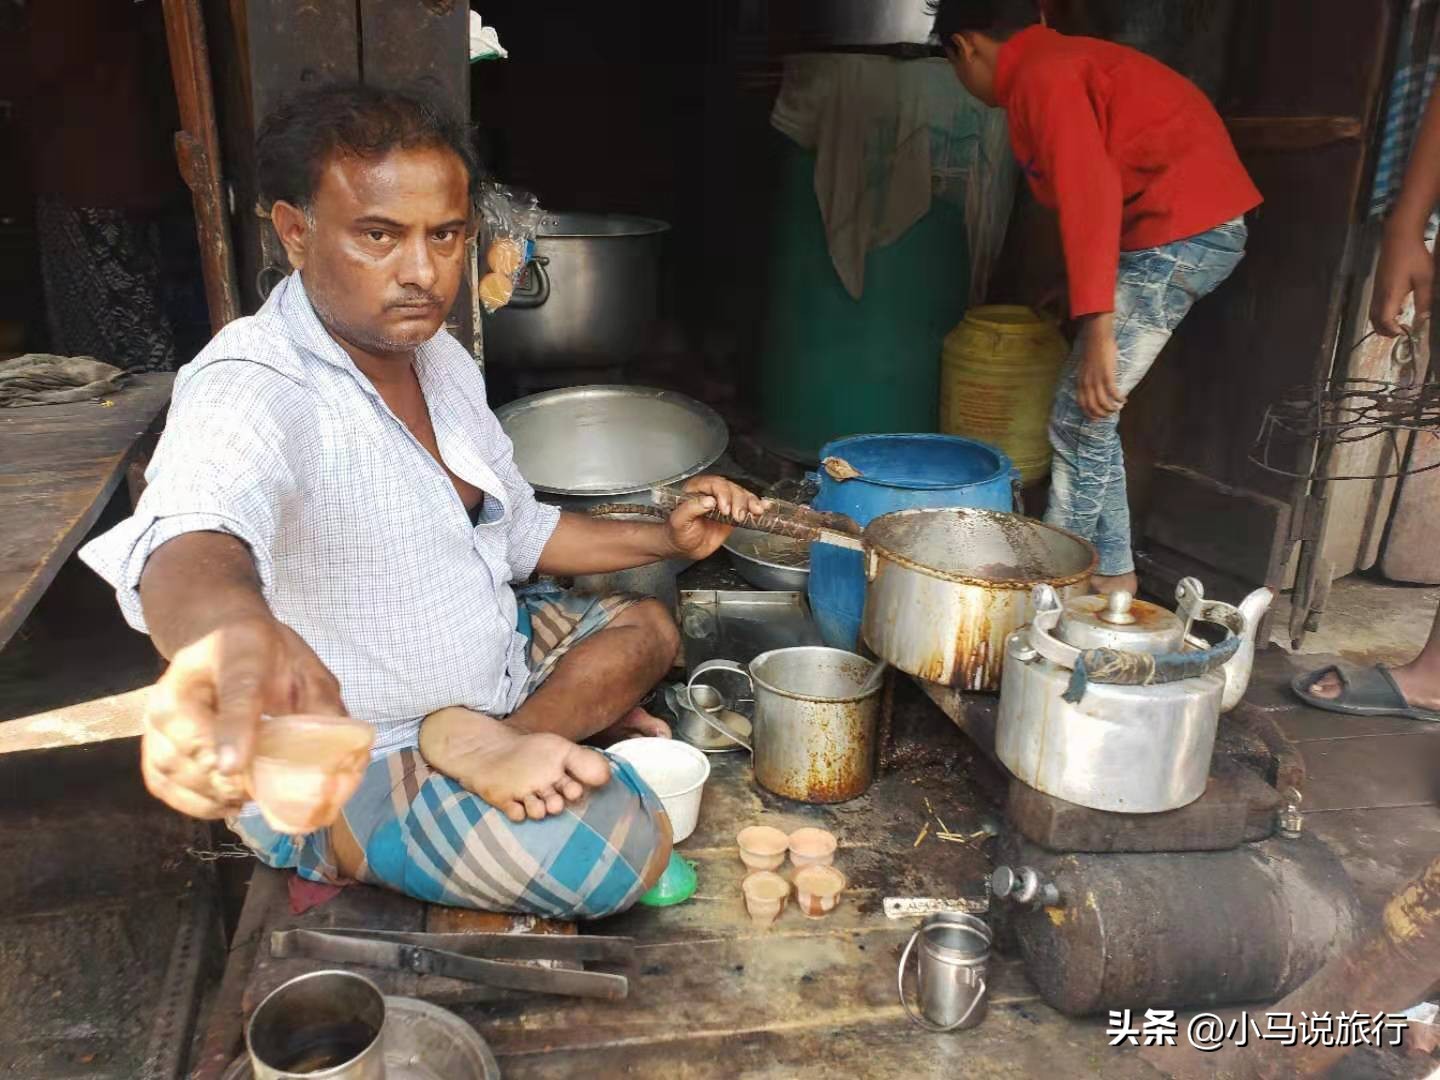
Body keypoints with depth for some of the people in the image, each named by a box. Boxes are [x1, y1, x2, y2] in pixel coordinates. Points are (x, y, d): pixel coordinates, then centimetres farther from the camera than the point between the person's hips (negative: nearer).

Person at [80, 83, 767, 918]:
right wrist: (233, 637, -73)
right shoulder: (253, 389, -27)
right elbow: (192, 538, -50)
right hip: (337, 768, -9)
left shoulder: (441, 357, 1)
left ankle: (490, 743, -5)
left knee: (646, 627, 11)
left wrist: (665, 538, 0)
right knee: (624, 845, -25)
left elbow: (513, 532, 12)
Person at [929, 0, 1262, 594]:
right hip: (1202, 227, 10)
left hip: (1178, 233, -10)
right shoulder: (1063, 58, 20)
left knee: (1081, 417, -5)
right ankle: (1109, 572, 18)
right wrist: (1076, 293, 40)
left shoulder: (1040, 76, -11)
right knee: (1087, 416, 12)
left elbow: (1090, 193, -24)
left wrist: (1098, 332, -30)